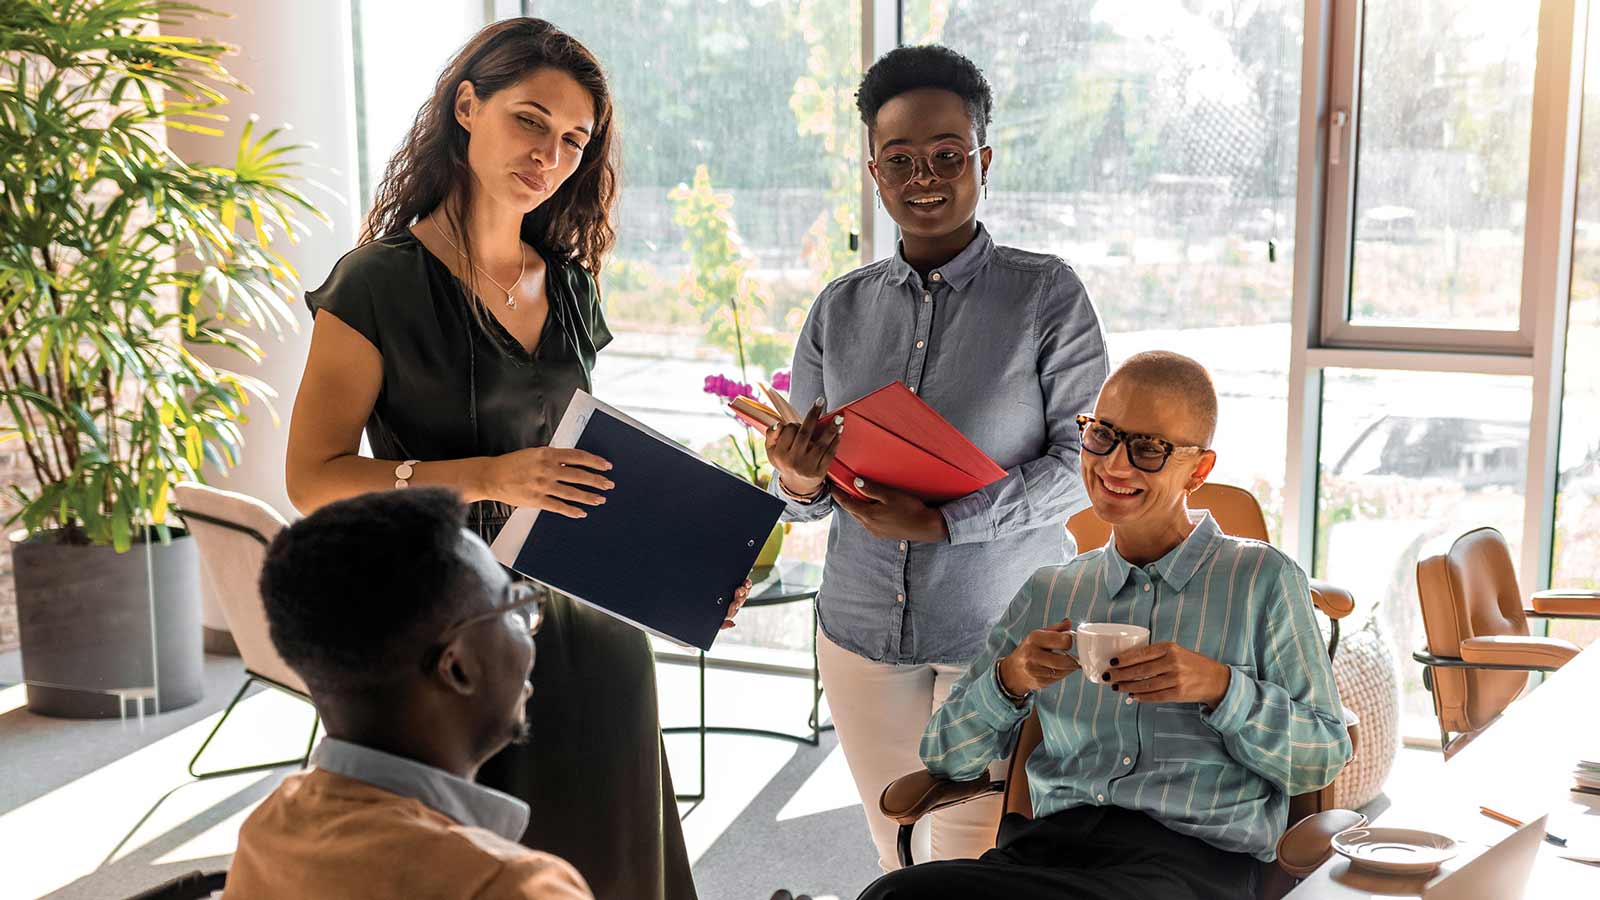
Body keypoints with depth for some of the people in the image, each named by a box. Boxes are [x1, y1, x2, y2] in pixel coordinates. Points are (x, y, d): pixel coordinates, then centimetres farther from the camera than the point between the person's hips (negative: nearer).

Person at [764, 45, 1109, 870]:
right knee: (897, 863, 14)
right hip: (863, 628, 4)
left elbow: (1087, 458, -9)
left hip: (1004, 631, -3)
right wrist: (801, 486, -16)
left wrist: (946, 522, -20)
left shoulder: (1047, 293, -5)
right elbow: (807, 484, 9)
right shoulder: (839, 309, 5)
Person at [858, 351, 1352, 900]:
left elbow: (1323, 759, 6)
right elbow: (944, 757, 17)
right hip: (1051, 844, 3)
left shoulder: (1262, 579, 8)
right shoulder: (1047, 593, 18)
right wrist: (1008, 681, -3)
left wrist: (1219, 688, -11)